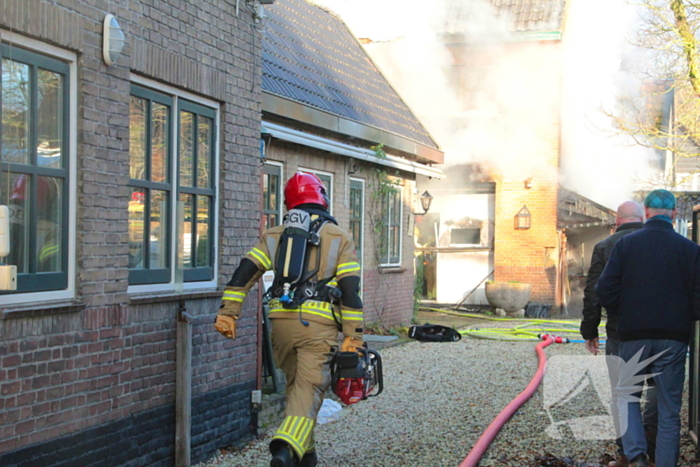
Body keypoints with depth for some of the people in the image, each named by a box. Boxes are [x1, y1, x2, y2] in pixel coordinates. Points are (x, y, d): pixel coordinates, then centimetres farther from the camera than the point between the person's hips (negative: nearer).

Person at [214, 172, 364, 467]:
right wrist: (354, 336, 0)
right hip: (318, 324, -3)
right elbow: (350, 289, -1)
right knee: (309, 390, -6)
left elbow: (245, 272, 3)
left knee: (295, 385, 20)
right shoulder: (339, 238, 7)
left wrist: (228, 312, 1)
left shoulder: (275, 236, 14)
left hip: (282, 321, 3)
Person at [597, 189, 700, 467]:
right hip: (673, 338, 0)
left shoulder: (625, 244, -3)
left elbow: (605, 290, -6)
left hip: (634, 335, 0)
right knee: (669, 410, 9)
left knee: (626, 394, 15)